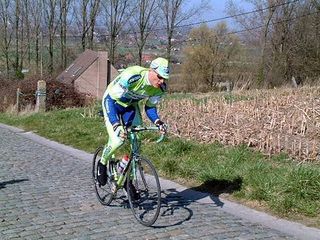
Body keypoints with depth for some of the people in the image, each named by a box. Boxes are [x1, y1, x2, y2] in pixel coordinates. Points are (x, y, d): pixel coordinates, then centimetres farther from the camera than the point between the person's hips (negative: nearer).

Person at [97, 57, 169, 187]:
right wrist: (116, 125, -48)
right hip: (112, 102, -5)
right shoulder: (132, 76, -39)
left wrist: (158, 121, -25)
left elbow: (150, 107, -4)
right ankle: (102, 164, 11)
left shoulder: (161, 87, -20)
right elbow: (109, 99, -36)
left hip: (131, 105, 5)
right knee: (117, 141, -20)